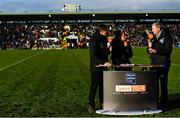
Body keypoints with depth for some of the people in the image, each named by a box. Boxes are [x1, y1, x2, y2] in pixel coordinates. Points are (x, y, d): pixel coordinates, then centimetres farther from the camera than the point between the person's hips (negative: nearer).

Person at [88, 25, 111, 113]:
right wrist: (103, 62, -26)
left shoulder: (103, 39, 9)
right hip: (96, 66, -8)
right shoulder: (94, 40, -16)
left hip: (103, 66, 8)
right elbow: (94, 55, -21)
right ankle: (91, 105, 1)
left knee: (102, 84, 12)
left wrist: (109, 50, -1)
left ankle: (102, 102, 23)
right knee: (94, 85, -5)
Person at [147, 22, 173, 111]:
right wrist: (150, 47, -4)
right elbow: (150, 50, 17)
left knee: (163, 84, -3)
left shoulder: (166, 37, -6)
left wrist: (156, 51, -21)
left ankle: (163, 104, 3)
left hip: (163, 64, -7)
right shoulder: (154, 37, 15)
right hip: (154, 63, 7)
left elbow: (168, 50, -16)